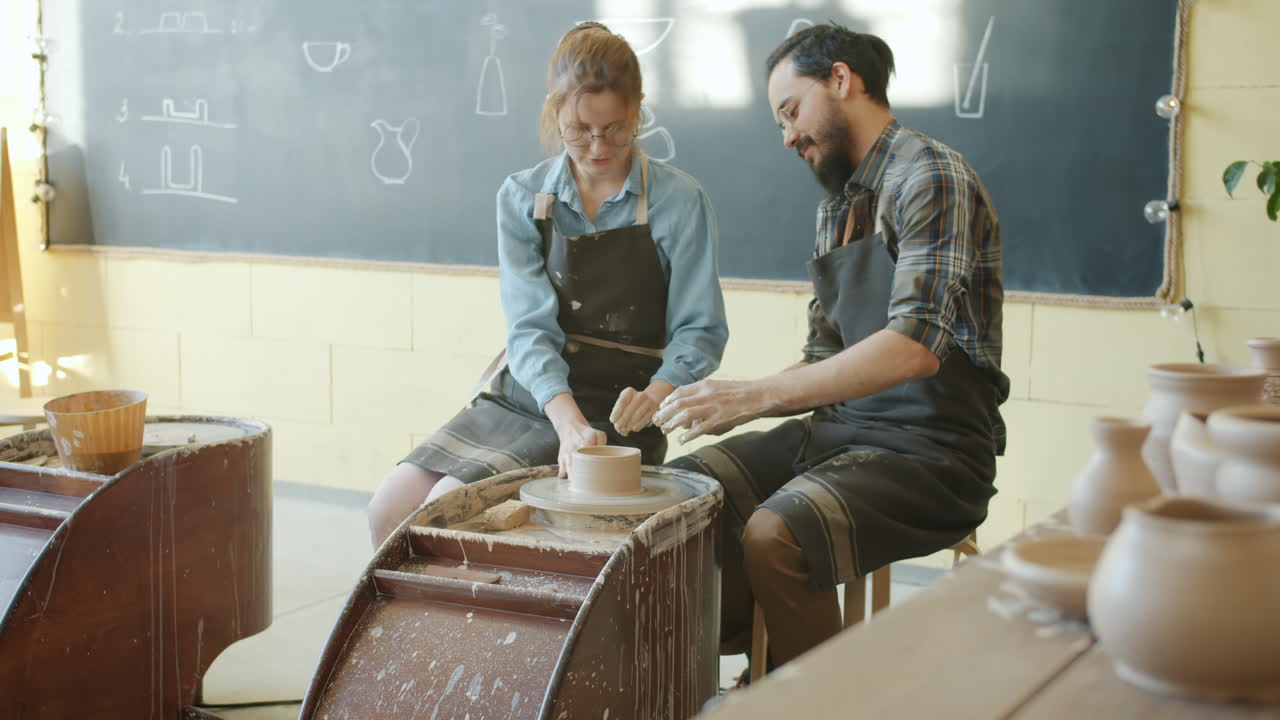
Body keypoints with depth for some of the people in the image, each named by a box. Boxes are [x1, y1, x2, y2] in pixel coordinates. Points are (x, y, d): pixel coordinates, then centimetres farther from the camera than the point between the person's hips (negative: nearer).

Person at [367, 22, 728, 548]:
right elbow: (530, 326, -9)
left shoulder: (678, 201, -7)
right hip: (526, 396, 4)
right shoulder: (522, 198, 2)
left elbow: (700, 331, -6)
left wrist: (654, 396, -27)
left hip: (613, 416, -4)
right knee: (390, 510, -12)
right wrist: (567, 418, -27)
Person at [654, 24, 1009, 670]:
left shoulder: (929, 176, -11)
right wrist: (727, 404, 2)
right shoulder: (836, 207, 17)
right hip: (842, 428, 9)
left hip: (932, 448, -8)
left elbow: (917, 345, -25)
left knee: (776, 535, -30)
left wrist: (755, 394, -26)